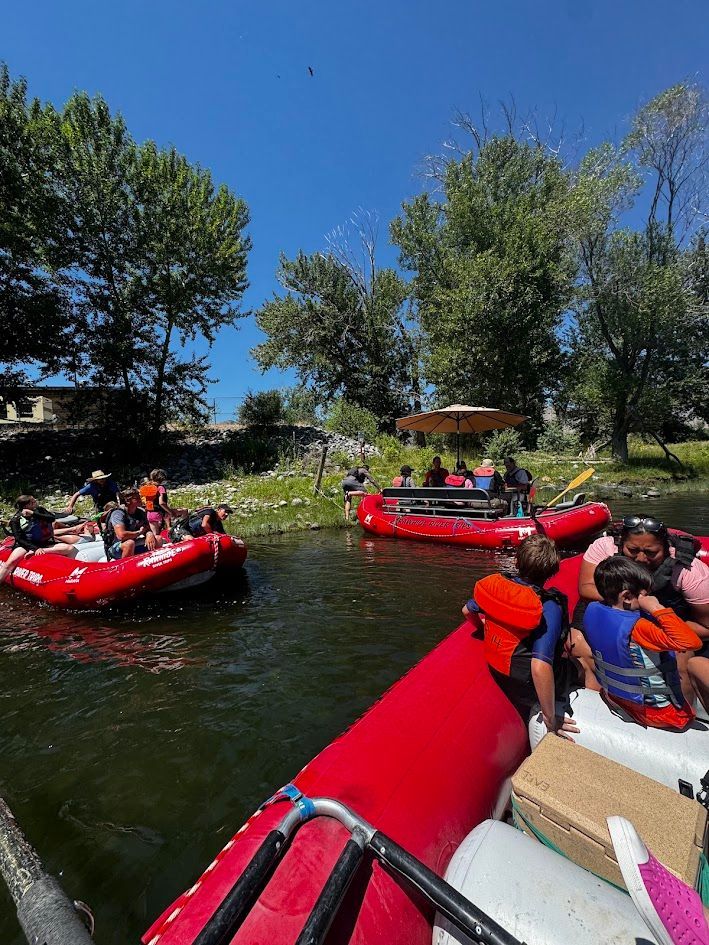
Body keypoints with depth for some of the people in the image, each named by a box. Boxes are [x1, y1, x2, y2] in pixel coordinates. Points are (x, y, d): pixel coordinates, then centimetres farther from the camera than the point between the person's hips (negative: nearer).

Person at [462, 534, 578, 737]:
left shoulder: (495, 582, -14)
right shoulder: (548, 608, -29)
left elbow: (467, 611, 2)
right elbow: (539, 666, -35)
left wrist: (491, 633, 22)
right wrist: (550, 719, -22)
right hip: (526, 687, -6)